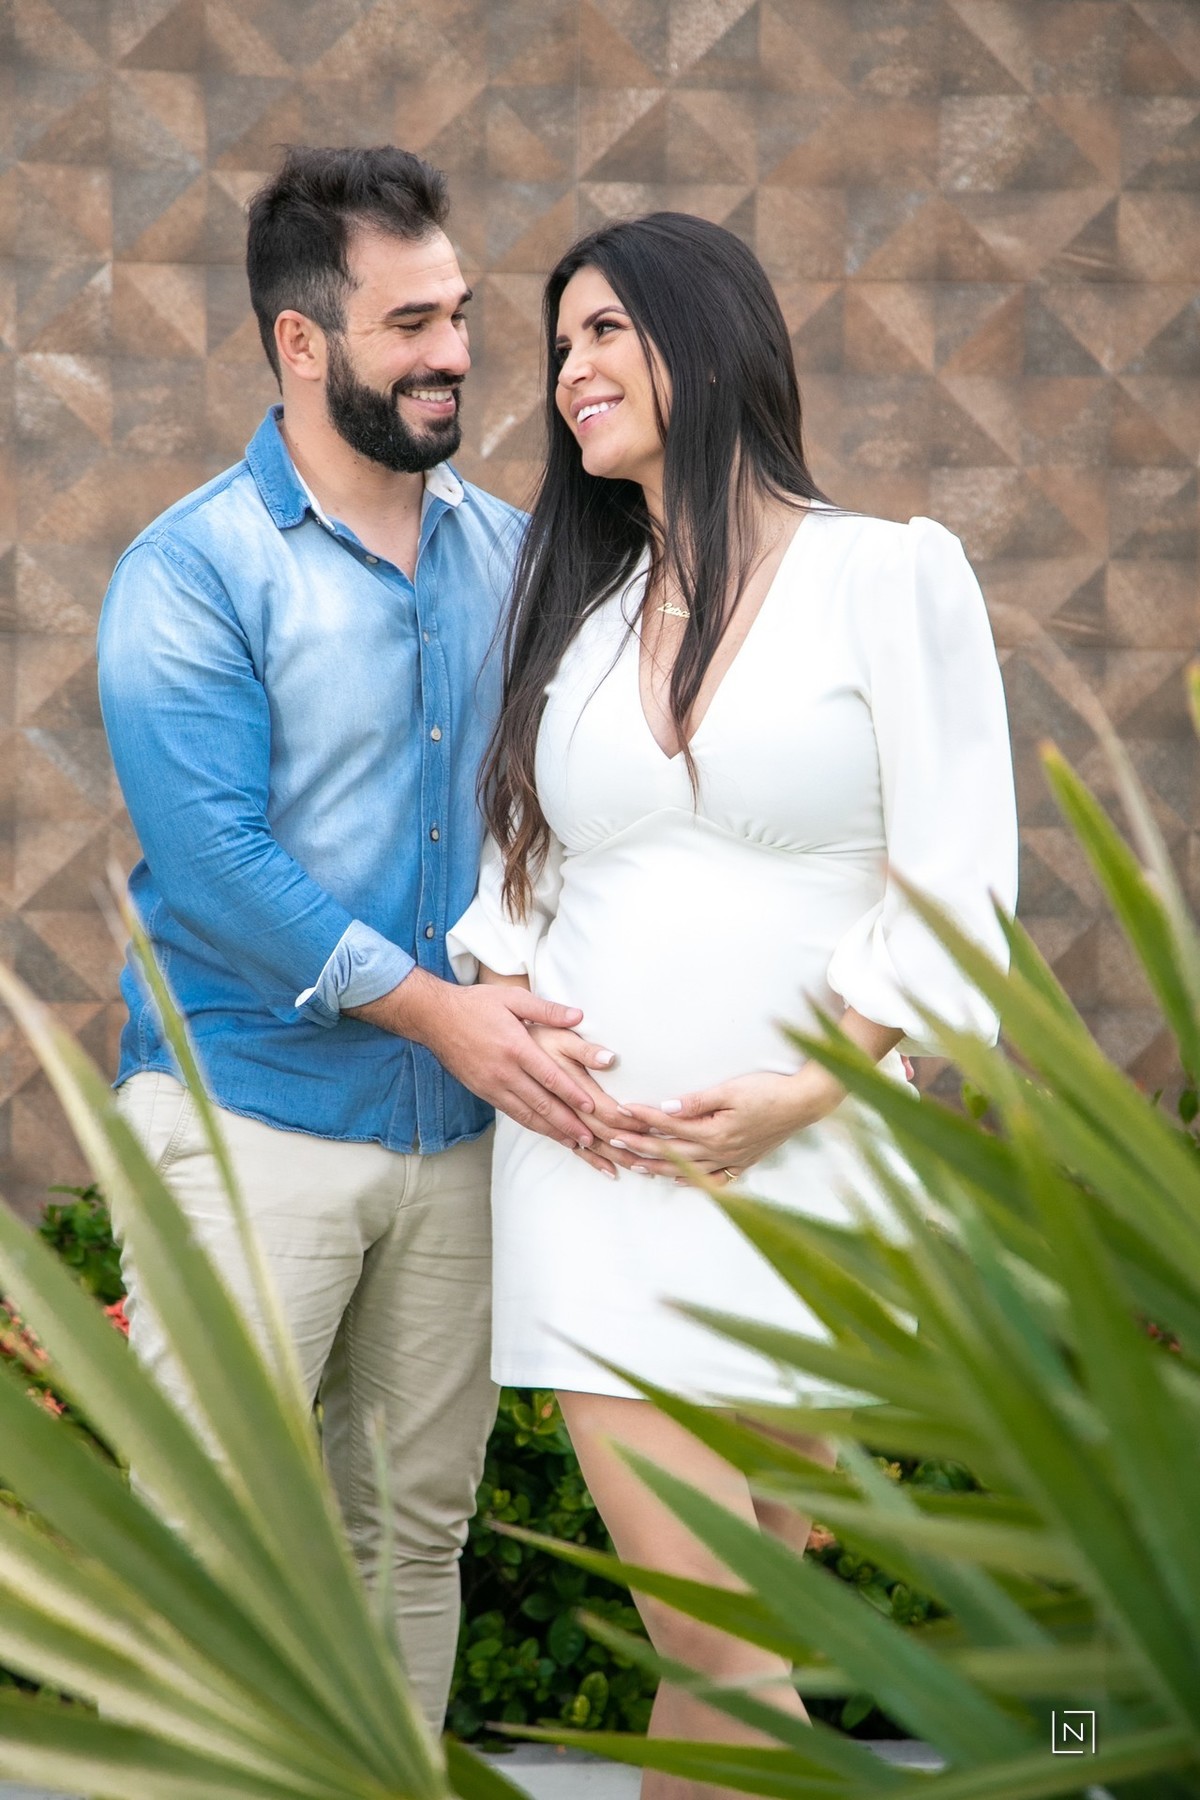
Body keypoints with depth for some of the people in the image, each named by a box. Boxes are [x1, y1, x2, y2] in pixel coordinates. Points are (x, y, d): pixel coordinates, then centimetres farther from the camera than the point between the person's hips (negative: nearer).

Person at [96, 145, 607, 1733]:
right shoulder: (196, 570, -7)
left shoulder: (507, 555, 9)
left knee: (415, 1534, 12)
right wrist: (440, 1009, -17)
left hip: (463, 1124, 5)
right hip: (253, 1112, -5)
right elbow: (211, 860, -16)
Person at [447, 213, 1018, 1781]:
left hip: (798, 1164, -2)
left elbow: (954, 887, -4)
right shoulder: (577, 608, 15)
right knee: (709, 1635, -7)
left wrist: (799, 1090, -14)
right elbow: (512, 873, 16)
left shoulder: (892, 574, 1)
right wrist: (512, 1015, -4)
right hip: (595, 1162, 2)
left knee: (739, 1623, 4)